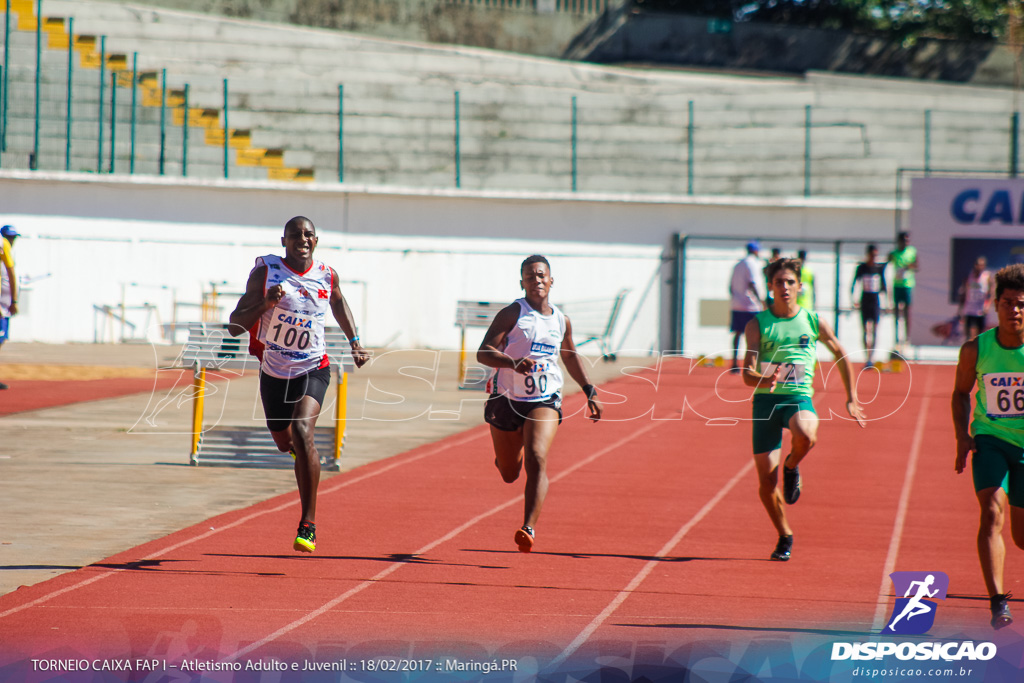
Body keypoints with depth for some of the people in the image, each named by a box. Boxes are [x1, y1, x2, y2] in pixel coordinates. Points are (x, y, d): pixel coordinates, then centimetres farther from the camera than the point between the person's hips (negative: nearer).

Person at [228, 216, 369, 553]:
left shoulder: (326, 275, -5)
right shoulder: (266, 272, -12)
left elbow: (338, 302, 21)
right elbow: (235, 326, -13)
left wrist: (355, 342, 13)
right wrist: (265, 304, -30)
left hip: (312, 370, -2)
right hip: (274, 372, 2)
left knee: (301, 432, -26)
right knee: (284, 442, 19)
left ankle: (309, 524, -22)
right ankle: (303, 450, 62)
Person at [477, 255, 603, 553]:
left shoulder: (561, 321, 6)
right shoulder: (512, 314, -9)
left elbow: (570, 356, 26)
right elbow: (483, 353, -18)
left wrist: (590, 392, 21)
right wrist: (514, 363, -36)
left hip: (544, 402, 1)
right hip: (507, 400, -1)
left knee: (537, 461, -23)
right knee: (509, 474, 14)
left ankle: (529, 528, -28)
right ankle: (515, 454, 53)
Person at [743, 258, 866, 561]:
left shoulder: (813, 322, 7)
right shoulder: (758, 324, 3)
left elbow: (840, 354, 23)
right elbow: (747, 374, -6)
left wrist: (851, 398, 22)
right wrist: (764, 380, -29)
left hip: (799, 397, 0)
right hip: (765, 399, 0)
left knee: (805, 435, -38)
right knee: (766, 483, -4)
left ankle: (792, 466, -1)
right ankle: (785, 536, 22)